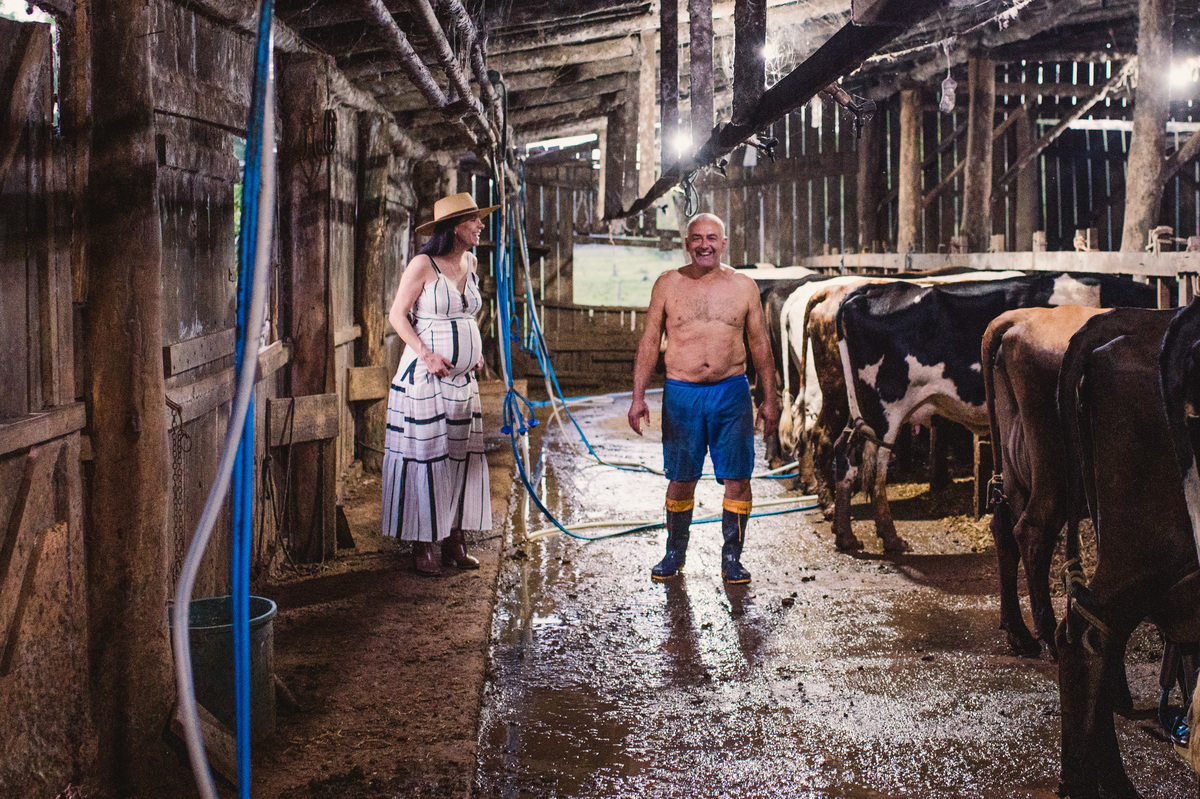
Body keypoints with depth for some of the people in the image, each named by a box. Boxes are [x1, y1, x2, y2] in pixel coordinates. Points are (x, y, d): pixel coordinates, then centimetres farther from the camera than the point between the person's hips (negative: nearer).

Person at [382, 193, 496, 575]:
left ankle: (455, 540, 15)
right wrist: (427, 356, -17)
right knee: (426, 456, -4)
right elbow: (397, 315, -8)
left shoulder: (470, 263, 11)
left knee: (463, 455, 7)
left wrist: (477, 353, 11)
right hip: (426, 376, -7)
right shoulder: (423, 265, -10)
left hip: (464, 377, 7)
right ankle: (423, 545, 4)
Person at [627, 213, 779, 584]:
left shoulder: (743, 286, 5)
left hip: (732, 392, 1)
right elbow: (649, 341, 7)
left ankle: (732, 558, 14)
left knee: (737, 478, 0)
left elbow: (759, 343, 11)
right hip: (681, 393, 0)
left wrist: (770, 399, 9)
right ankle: (675, 553, 24)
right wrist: (638, 396, 1)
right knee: (681, 479, 6)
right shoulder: (667, 285, 4)